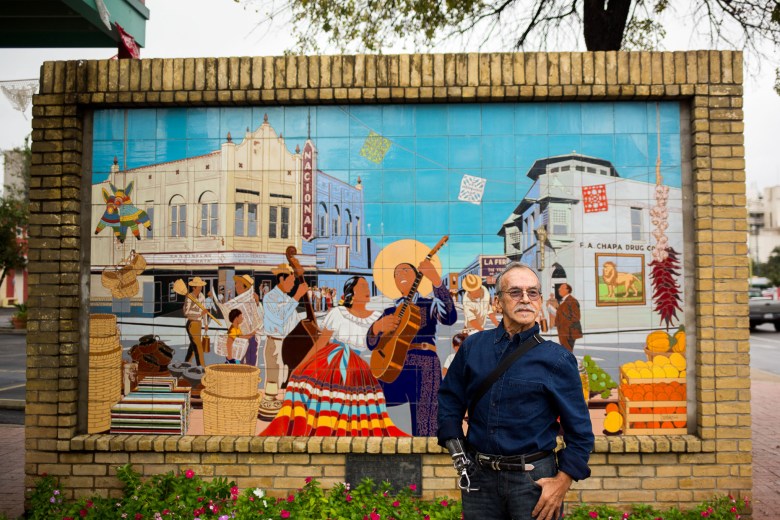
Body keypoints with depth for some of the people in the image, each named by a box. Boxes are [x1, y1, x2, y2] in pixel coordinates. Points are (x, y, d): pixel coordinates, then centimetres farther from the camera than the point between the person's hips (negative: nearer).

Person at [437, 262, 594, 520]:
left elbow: (580, 432, -3)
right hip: (479, 476, 3)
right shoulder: (473, 346, 1)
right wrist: (457, 448, 2)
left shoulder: (557, 359, -6)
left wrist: (562, 484, -9)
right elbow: (449, 399, 10)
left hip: (533, 478, -2)